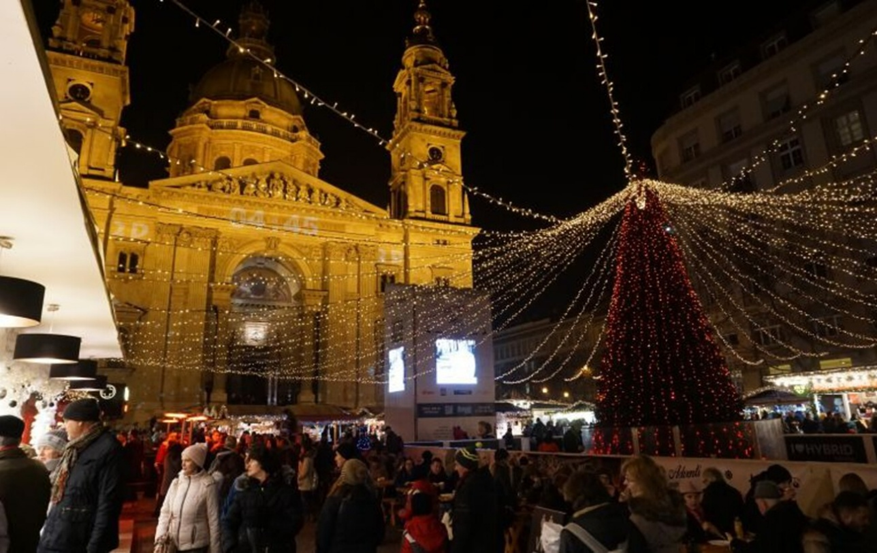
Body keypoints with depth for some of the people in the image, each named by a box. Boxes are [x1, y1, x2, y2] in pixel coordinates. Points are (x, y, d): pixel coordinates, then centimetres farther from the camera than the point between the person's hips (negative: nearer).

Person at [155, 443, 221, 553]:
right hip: (173, 544, 5)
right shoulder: (176, 481, 1)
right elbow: (165, 511, 5)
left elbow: (213, 519, -9)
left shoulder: (207, 485, -13)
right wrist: (161, 536, -8)